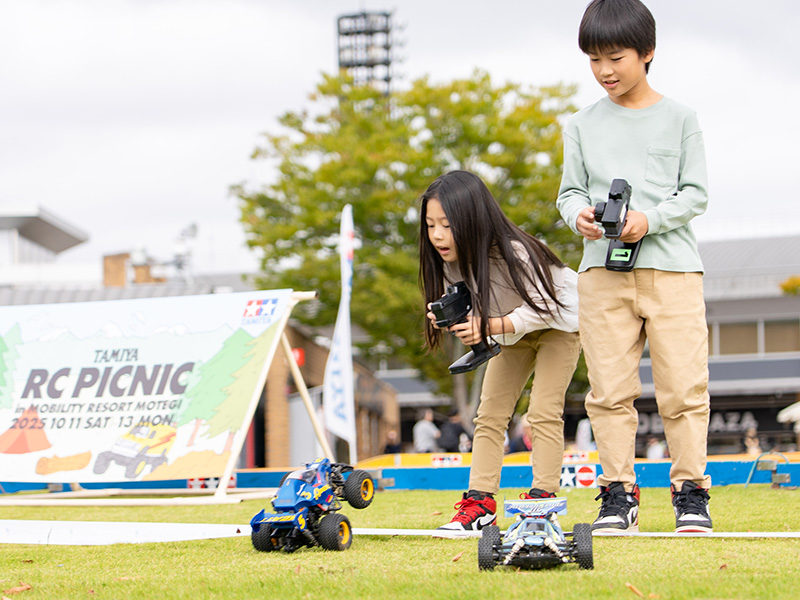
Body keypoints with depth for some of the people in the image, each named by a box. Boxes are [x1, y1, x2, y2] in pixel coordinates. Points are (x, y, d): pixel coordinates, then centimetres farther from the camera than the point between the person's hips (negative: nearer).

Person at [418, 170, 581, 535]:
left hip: (559, 322, -7)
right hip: (513, 331, 7)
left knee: (543, 412, -15)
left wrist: (489, 326, -41)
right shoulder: (451, 262, -16)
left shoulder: (513, 254, -37)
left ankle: (543, 501, -11)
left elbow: (544, 307, -33)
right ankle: (480, 502, 0)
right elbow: (472, 312, -4)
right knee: (490, 414, -1)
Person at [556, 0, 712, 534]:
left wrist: (649, 220, -13)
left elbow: (696, 193, 3)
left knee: (683, 384, -5)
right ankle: (619, 492, 6)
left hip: (672, 267, -2)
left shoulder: (678, 118, 7)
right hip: (603, 270, 2)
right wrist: (580, 215, -11)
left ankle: (691, 491, 5)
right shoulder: (584, 125, 12)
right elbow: (571, 190, 13)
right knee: (610, 388, -1)